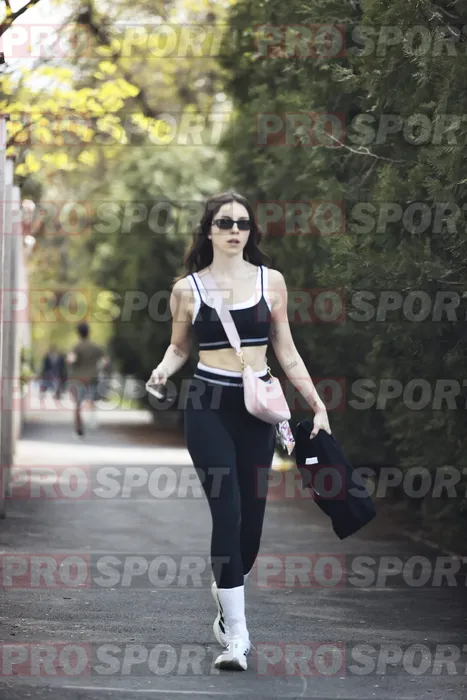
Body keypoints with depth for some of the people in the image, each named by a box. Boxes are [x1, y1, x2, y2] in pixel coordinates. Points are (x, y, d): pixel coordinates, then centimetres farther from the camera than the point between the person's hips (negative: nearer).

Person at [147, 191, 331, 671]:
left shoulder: (271, 281, 5)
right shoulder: (188, 288, 1)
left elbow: (285, 351, 9)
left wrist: (317, 404, 4)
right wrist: (164, 369, -9)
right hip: (208, 404, -2)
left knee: (251, 516, 4)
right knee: (228, 512, -13)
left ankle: (226, 594, 34)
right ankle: (236, 635, -12)